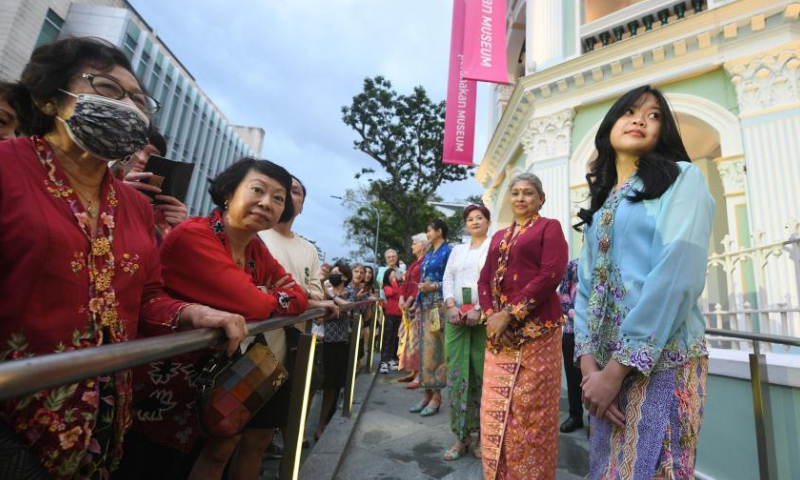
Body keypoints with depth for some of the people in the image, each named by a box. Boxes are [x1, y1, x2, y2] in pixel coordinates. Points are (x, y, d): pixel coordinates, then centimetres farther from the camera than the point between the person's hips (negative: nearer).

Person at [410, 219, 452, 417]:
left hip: (438, 305, -8)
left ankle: (436, 396, 4)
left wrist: (433, 286, -19)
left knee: (434, 349, -6)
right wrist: (417, 301, 15)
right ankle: (428, 393, 16)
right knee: (425, 348, 8)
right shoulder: (428, 254, 19)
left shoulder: (447, 252, -5)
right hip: (425, 305, 8)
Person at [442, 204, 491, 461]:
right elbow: (447, 279, 12)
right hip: (456, 316, 4)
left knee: (482, 374, 0)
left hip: (484, 316, -4)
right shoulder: (457, 249, 20)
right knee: (457, 374, 3)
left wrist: (479, 309, -16)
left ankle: (483, 435, 15)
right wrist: (451, 306, -5)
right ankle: (461, 435, 15)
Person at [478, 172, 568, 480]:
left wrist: (510, 314, -15)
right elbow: (484, 279, 13)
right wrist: (491, 315, -5)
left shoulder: (549, 227, 2)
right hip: (499, 332, 6)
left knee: (530, 410, 2)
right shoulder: (499, 236, 18)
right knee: (495, 408, 10)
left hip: (535, 330, -5)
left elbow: (551, 275, -11)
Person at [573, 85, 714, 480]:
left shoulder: (683, 179, -2)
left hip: (661, 360, -5)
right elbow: (585, 284, 7)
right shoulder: (600, 203, 13)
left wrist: (619, 366, -18)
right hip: (606, 361, 6)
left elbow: (679, 274, -16)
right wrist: (589, 359, -6)